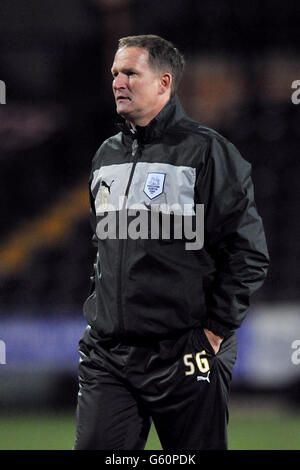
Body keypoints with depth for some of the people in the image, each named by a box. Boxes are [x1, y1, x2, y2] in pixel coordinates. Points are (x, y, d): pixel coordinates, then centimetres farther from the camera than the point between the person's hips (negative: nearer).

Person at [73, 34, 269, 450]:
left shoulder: (205, 152, -5)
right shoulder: (106, 156, 16)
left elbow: (248, 254, -8)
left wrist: (216, 330, -9)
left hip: (184, 357, -5)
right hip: (107, 354, 6)